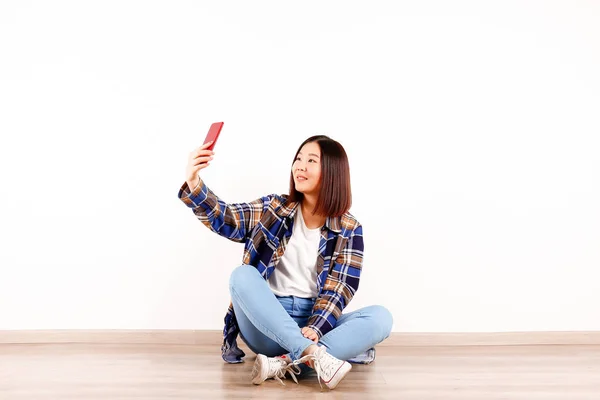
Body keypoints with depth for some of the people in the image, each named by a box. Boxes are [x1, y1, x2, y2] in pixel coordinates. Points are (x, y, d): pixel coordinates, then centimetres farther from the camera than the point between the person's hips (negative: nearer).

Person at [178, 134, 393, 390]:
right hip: (267, 325, 0)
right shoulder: (273, 209, 4)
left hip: (316, 323, 0)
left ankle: (285, 363, -36)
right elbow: (225, 219, -9)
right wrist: (194, 183, -27)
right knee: (243, 275, -28)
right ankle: (314, 354, -41)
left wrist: (314, 329, -24)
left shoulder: (349, 230, 1)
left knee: (381, 318, -24)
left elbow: (341, 288, -7)